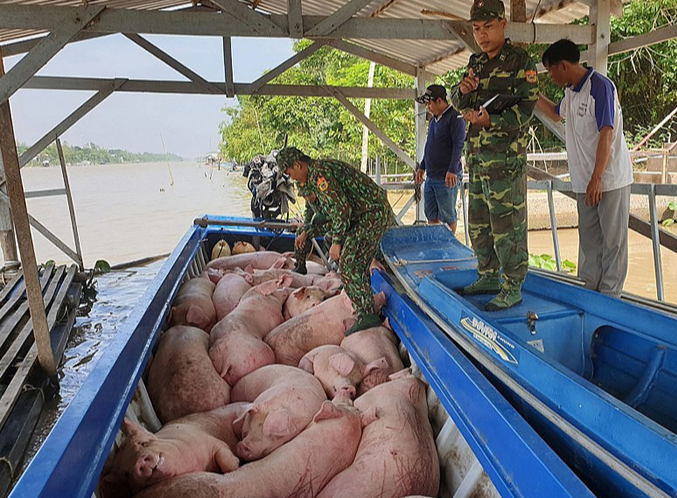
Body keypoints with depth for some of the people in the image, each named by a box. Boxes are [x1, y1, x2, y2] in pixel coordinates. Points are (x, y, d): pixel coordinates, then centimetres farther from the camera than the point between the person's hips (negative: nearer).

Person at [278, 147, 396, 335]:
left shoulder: (319, 173, -15)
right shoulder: (319, 171, 20)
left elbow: (341, 209, -22)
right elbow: (328, 211, 30)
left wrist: (337, 241, -14)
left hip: (372, 215, -11)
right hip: (378, 213, 11)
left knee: (348, 264, -11)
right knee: (358, 265, 16)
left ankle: (367, 315, -7)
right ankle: (366, 307, 25)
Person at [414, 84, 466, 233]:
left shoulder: (455, 117, -9)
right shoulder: (433, 120, 17)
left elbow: (458, 145, -17)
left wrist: (452, 170, -24)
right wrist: (422, 166, 25)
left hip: (447, 177, -8)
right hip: (430, 176, 8)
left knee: (447, 216, 0)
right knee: (431, 215, 11)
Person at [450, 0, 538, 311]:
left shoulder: (520, 62, -4)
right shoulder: (477, 63, 17)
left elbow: (525, 108, -11)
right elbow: (458, 104, 17)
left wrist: (491, 120, -24)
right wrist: (463, 90, -5)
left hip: (506, 156, -8)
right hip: (476, 156, 8)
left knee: (507, 224, -6)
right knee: (478, 223, 13)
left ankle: (513, 289, 3)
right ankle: (489, 277, 26)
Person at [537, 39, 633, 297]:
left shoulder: (600, 86, -13)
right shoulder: (571, 91, 13)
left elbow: (607, 133, -20)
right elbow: (557, 114, 35)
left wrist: (597, 178, -24)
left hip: (610, 179, -8)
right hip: (585, 181, 8)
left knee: (612, 240, 0)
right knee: (589, 239, 12)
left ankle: (608, 298, 8)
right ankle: (590, 290, 23)